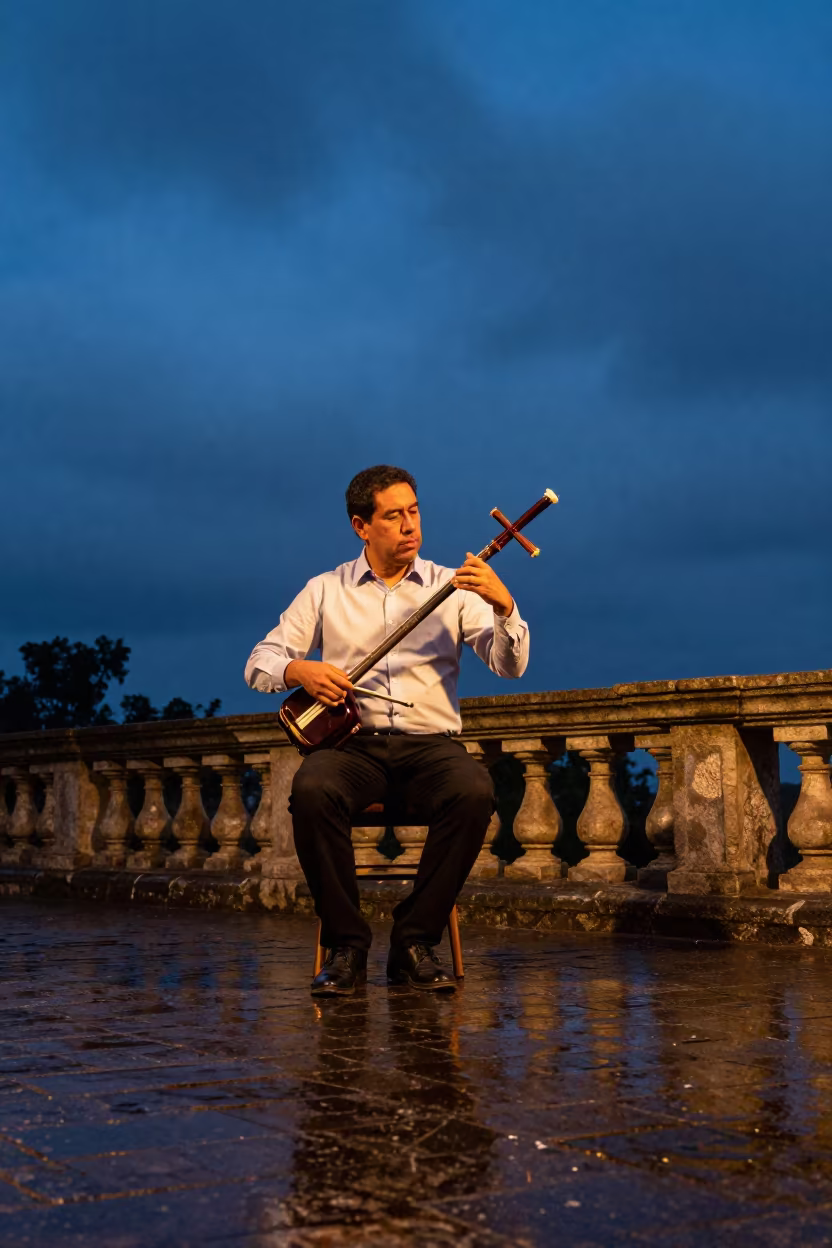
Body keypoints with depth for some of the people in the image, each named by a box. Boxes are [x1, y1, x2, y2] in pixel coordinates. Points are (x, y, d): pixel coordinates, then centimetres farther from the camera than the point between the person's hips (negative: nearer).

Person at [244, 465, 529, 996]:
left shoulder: (452, 587, 9)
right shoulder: (326, 590, 11)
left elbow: (510, 664, -1)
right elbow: (260, 662, 9)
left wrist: (504, 605, -20)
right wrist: (300, 670, -13)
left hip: (431, 742, 0)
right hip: (354, 744, 0)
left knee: (474, 792, -33)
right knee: (313, 789, -33)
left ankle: (415, 942, -17)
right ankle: (346, 945, -17)